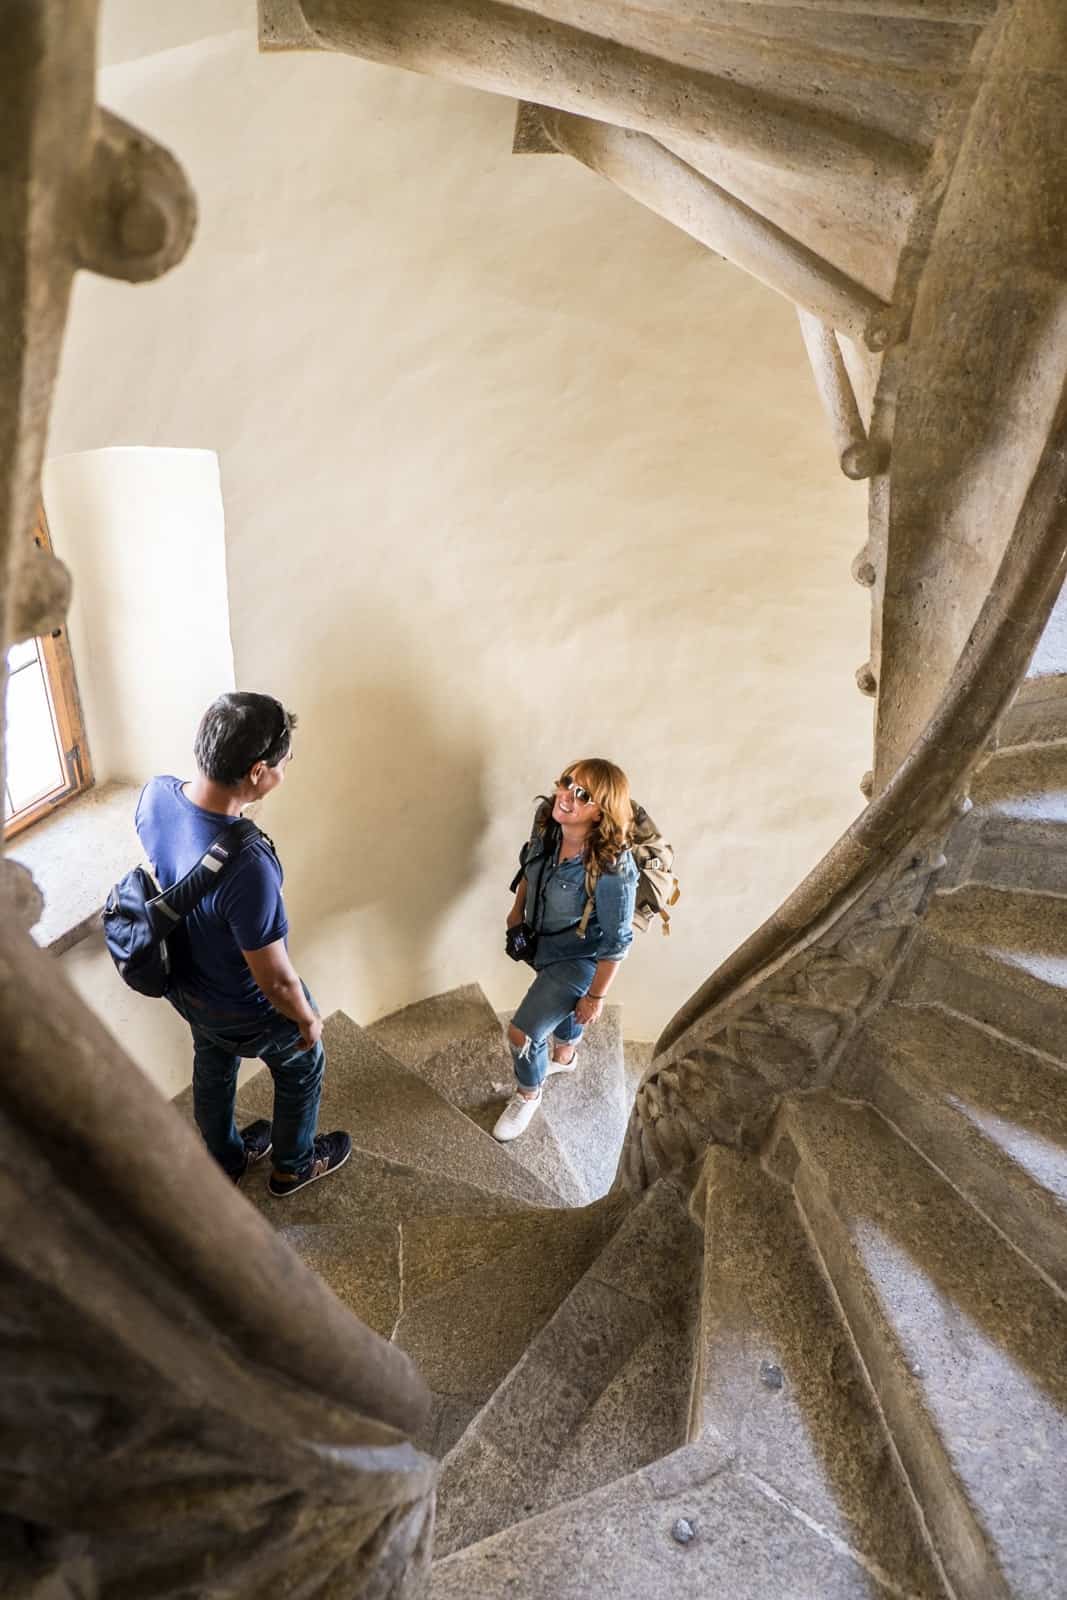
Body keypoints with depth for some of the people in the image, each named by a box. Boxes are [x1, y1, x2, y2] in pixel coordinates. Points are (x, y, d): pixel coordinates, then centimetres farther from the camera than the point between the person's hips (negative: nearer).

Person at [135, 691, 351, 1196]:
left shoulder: (155, 793, -22)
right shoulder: (247, 867, -45)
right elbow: (275, 981, -30)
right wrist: (308, 1020, -10)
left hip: (183, 984, 6)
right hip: (244, 1010, -6)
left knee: (212, 1071, 33)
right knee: (301, 1068, 26)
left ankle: (226, 1161, 61)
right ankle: (293, 1166, 53)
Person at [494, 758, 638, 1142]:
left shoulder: (611, 868, -39)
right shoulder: (548, 827, -20)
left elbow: (616, 941, -26)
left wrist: (596, 996, -16)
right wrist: (517, 909, 17)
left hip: (578, 960, -6)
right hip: (543, 943, 6)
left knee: (522, 1033, -1)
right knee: (560, 1005, 33)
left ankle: (528, 1094, 33)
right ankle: (564, 1056, 66)